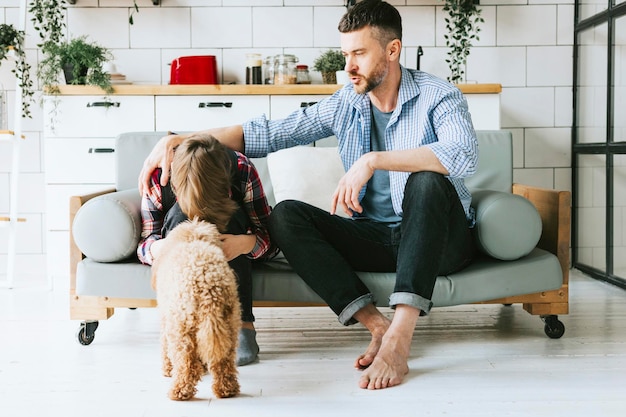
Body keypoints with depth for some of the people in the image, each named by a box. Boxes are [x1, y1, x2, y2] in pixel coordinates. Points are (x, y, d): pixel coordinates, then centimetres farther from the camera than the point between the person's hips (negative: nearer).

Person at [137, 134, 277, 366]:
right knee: (179, 216, -30)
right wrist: (158, 248, -43)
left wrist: (245, 244, -44)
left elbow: (268, 236, -21)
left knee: (229, 214, -32)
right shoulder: (157, 177, -25)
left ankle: (243, 325, -30)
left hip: (237, 253, 0)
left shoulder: (241, 170, -27)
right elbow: (145, 244, -18)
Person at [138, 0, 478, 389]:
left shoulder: (438, 96, -10)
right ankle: (378, 325, -27)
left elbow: (464, 156, -31)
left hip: (438, 240, -4)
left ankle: (399, 338, -43)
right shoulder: (345, 104, 5)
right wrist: (178, 140, -6)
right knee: (285, 215, -16)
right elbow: (267, 134, 3)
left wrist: (374, 160, -37)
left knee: (427, 181, -37)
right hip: (374, 237, 5)